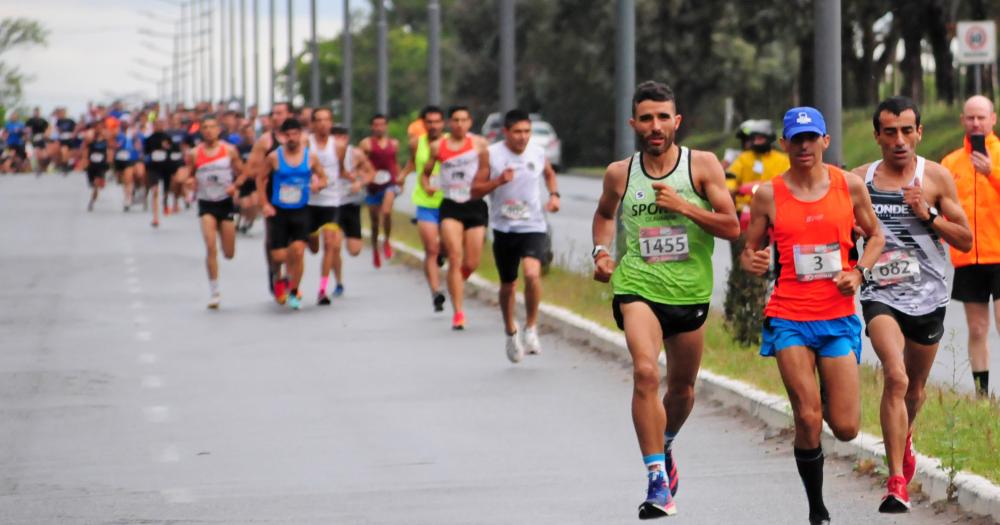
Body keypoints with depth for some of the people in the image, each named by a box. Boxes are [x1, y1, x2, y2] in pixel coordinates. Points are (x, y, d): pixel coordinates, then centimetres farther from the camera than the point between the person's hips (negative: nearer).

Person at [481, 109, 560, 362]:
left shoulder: (538, 153, -1)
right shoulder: (491, 154, -7)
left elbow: (549, 173, 22)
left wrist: (554, 194, 5)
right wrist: (498, 182, -22)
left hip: (533, 227, 0)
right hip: (504, 228, 0)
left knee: (532, 274, -24)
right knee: (508, 285, 11)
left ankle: (531, 327, -7)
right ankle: (511, 332, 36)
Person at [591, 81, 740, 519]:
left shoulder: (702, 166, -4)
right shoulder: (619, 173, 2)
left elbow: (732, 227, -8)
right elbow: (604, 213, 24)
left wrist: (683, 205, -18)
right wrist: (601, 251, 7)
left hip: (690, 291, 1)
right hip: (637, 288, -1)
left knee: (682, 388, 16)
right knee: (645, 372, -24)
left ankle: (664, 447, 49)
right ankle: (657, 481, -23)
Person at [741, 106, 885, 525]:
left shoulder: (850, 185, 2)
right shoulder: (768, 195, -1)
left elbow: (875, 236, 14)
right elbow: (749, 252, 6)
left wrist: (858, 272, -4)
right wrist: (751, 262, -17)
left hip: (838, 316, 1)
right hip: (789, 317, -1)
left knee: (845, 428, -1)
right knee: (808, 419, -13)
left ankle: (828, 393, 36)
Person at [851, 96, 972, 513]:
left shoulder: (936, 177, -1)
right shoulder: (859, 180, -1)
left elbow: (965, 240, 0)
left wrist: (928, 214, -15)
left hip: (928, 297, 2)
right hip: (881, 295, -2)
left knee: (915, 387, 19)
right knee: (895, 377, -24)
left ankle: (904, 439, 53)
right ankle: (896, 482, -25)